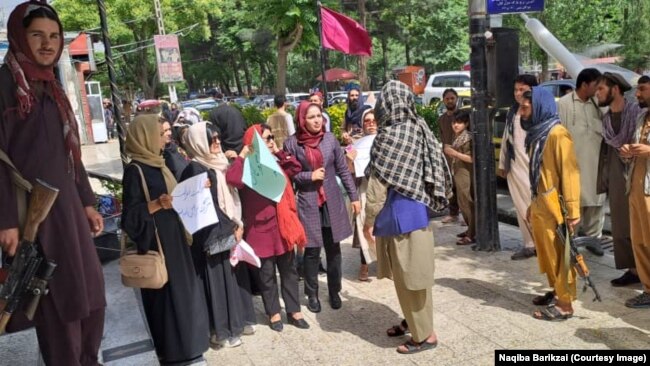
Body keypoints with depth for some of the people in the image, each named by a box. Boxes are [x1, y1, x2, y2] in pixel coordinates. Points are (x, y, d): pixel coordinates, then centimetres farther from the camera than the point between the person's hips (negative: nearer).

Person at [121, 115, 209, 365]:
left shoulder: (156, 164, 12)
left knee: (183, 292, 14)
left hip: (174, 239, 9)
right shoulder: (135, 170, -14)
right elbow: (131, 215, -18)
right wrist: (157, 204, -30)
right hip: (157, 243, -9)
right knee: (167, 296, -1)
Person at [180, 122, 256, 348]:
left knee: (235, 274, 14)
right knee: (220, 278, 0)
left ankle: (238, 321, 28)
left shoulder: (219, 163, 11)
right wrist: (230, 228, -12)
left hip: (230, 230, 8)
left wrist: (238, 224, -1)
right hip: (215, 235, -8)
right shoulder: (196, 169, -14)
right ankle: (222, 331, 13)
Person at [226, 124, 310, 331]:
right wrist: (243, 155, -20)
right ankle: (274, 313, 26)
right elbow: (232, 179, -30)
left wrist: (279, 152, 7)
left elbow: (296, 168, 14)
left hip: (282, 225, 6)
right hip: (260, 228, -6)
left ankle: (294, 311, 27)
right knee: (266, 274, 9)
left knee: (289, 270, 14)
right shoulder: (247, 167, -11)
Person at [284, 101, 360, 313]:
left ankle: (334, 292, 25)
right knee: (312, 250, 4)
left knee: (333, 248, 8)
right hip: (307, 203, -2)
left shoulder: (330, 139, 1)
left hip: (332, 202, 2)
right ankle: (312, 294, 22)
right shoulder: (292, 143, -6)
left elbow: (343, 170, 6)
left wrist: (354, 196, 5)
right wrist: (309, 176, -13)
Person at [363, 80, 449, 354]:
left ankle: (424, 334, 16)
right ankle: (413, 320, 35)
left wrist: (369, 220, -7)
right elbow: (431, 173, 11)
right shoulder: (420, 129, 3)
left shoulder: (389, 136, -17)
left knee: (408, 274, 4)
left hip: (400, 216, -8)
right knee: (409, 272, 20)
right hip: (417, 211, 8)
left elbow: (378, 185, -16)